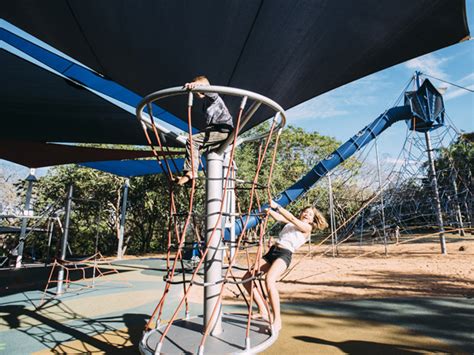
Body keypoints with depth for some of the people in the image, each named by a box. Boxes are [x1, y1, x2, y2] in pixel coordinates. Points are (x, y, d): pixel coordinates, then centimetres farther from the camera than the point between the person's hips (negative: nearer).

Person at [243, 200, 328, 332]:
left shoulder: (307, 227, 4)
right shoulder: (290, 223, 23)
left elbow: (292, 218, -9)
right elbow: (278, 217, 12)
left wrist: (276, 206, -14)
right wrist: (268, 208, -2)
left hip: (285, 254, -7)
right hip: (272, 252, 7)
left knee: (269, 280, -34)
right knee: (246, 278, -4)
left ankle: (277, 320, -23)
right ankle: (263, 311, 9)